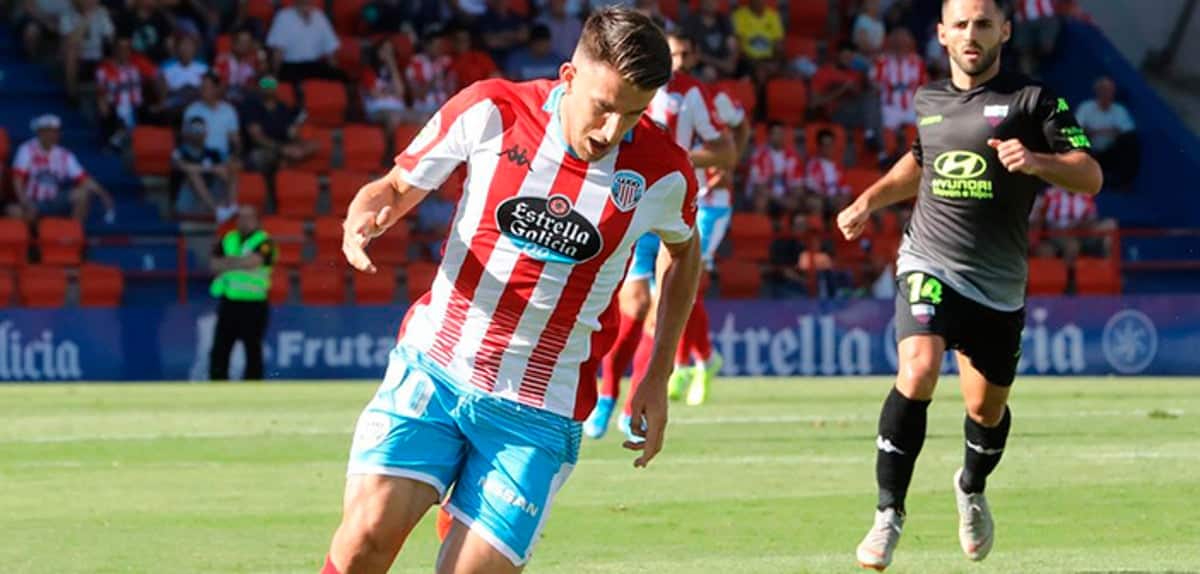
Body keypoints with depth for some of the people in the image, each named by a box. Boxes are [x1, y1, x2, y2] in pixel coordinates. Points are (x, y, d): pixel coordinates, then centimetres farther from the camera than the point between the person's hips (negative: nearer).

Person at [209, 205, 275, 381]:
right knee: (219, 350, 2)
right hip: (229, 302, 5)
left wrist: (229, 262, -4)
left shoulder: (264, 242, -2)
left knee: (253, 351, -3)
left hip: (253, 305, -5)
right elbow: (215, 264, 4)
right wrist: (240, 263, -9)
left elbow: (252, 261, -19)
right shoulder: (228, 239, 15)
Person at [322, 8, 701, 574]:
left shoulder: (663, 174, -5)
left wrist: (657, 378, 14)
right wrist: (364, 215, -17)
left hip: (536, 411, 0)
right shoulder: (490, 110, -7)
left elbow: (683, 251, 18)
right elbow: (395, 187, 7)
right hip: (431, 367, 0)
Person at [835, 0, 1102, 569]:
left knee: (986, 408, 8)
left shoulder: (1032, 100, -3)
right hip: (929, 266, 1)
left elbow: (1090, 177, -9)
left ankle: (972, 489, 43)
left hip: (998, 284, -1)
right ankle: (889, 513, -17)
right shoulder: (928, 100, 10)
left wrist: (1036, 162, -27)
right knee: (918, 370, -24)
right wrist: (869, 200, 17)